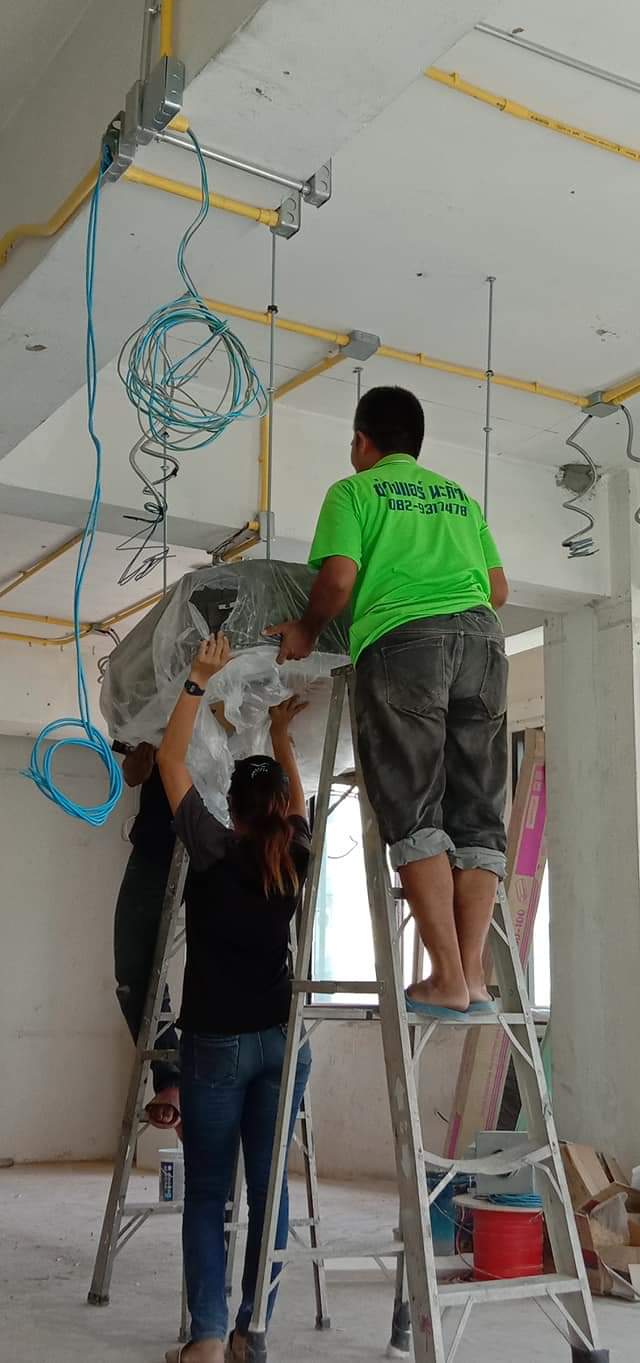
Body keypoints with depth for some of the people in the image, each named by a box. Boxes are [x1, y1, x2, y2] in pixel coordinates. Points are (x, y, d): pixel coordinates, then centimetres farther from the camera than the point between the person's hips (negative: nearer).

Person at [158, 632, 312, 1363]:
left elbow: (171, 759, -2)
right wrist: (280, 733, 30)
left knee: (207, 1192, 2)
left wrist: (200, 680, 1)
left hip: (217, 1042, -4)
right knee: (268, 1187, 7)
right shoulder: (296, 857, 3)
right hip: (281, 1039, 4)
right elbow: (297, 796, 24)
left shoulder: (215, 851, -8)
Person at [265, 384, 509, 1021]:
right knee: (477, 814, 4)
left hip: (401, 640, -5)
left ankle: (448, 979, -11)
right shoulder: (459, 496, 28)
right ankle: (473, 974, -2)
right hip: (482, 636, 5)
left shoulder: (354, 491, 12)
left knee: (414, 815, -6)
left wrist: (306, 629, 15)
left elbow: (339, 577, -2)